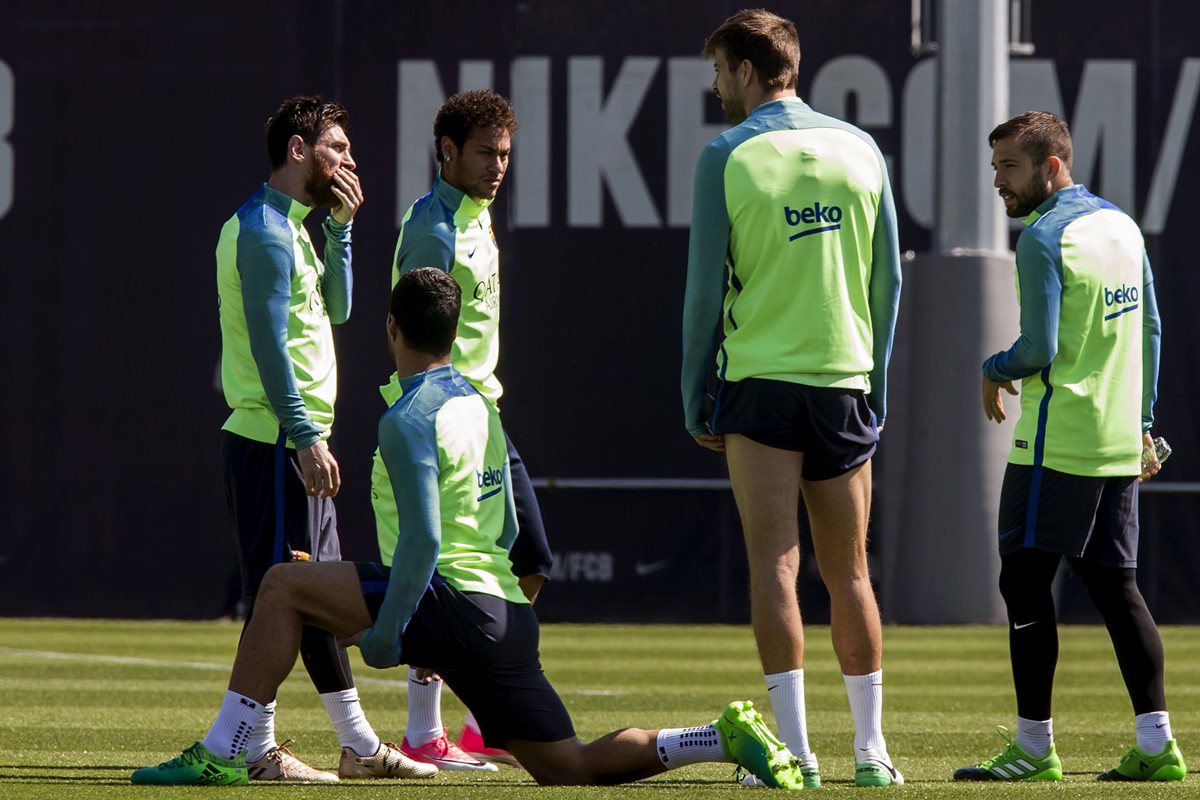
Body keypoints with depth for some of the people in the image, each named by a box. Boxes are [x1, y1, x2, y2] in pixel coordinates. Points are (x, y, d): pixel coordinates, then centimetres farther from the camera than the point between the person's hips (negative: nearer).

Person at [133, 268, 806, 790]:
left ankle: (222, 755, -9)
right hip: (508, 614, 8)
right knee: (570, 768, 12)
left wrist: (384, 633, -15)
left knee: (284, 586, -4)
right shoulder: (481, 404, 18)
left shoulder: (410, 419, -9)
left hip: (455, 600, -8)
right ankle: (726, 739, -1)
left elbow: (424, 540, -18)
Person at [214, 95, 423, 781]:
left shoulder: (292, 227, 18)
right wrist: (305, 436, -23)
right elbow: (269, 343, -20)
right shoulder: (263, 230, -14)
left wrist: (340, 227, 12)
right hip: (276, 441, -10)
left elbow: (336, 307, 22)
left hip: (297, 441, 10)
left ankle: (359, 744, 19)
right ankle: (258, 748, -6)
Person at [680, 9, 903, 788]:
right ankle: (871, 748, 11)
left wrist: (697, 401, 4)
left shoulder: (728, 156, -5)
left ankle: (795, 751, -9)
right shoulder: (859, 149, 6)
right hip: (845, 379, 3)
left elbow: (705, 287, -4)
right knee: (849, 571, 11)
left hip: (760, 380, -3)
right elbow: (887, 279, 9)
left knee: (775, 565, -3)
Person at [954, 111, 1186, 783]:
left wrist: (994, 371, 2)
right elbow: (1151, 331, 17)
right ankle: (1156, 745, 4)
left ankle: (1035, 747, -4)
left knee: (1025, 580, -2)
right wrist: (1142, 421, 22)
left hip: (1059, 443, -8)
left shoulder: (1043, 239, -13)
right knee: (1115, 584, 9)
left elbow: (1039, 351, -18)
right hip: (1121, 443, 8)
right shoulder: (1122, 225, 12)